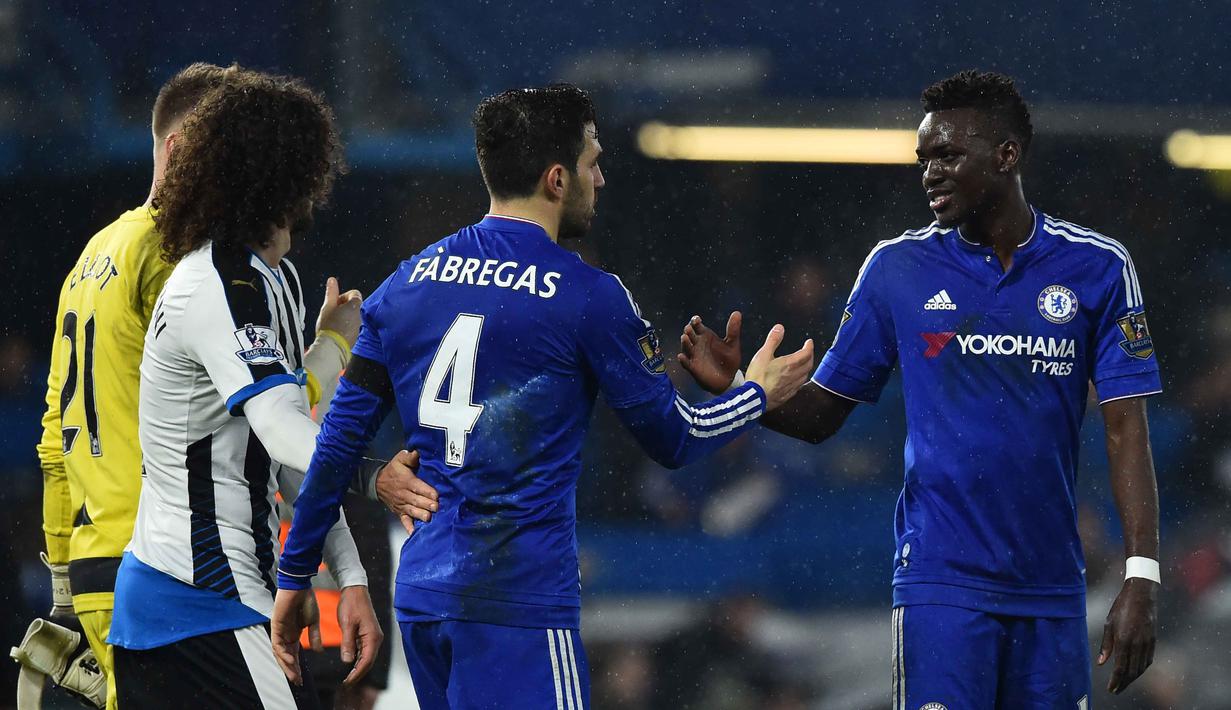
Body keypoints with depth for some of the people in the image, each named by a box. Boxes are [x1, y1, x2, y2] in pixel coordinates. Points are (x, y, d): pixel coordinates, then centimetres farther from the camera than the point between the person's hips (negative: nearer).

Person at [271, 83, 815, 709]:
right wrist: (758, 394, 22)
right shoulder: (587, 296, -7)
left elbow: (339, 441, 10)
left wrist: (294, 576, 18)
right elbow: (674, 439, 3)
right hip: (518, 601, -7)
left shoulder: (407, 282, 8)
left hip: (418, 597, 7)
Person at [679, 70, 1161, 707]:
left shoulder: (1096, 268, 2)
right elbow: (821, 413, 9)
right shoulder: (897, 268, 4)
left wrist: (1141, 579, -8)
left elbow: (1126, 432, 0)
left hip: (1052, 587, 1)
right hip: (941, 580, -1)